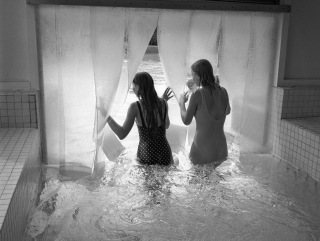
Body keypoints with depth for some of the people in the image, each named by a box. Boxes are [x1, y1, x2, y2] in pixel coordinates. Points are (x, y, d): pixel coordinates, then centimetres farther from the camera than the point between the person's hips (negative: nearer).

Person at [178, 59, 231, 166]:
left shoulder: (197, 94, -21)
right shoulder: (223, 91, -5)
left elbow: (186, 121, -9)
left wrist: (181, 103, 10)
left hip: (202, 151, -5)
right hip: (220, 149, 5)